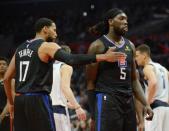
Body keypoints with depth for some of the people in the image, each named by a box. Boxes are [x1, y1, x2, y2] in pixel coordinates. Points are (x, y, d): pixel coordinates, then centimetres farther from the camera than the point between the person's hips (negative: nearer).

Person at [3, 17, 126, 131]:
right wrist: (103, 57, -25)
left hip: (20, 99, 7)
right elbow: (71, 59, -22)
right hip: (38, 100, -7)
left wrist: (11, 102, 27)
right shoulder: (48, 46, -5)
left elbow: (7, 78, 17)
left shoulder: (20, 48, 17)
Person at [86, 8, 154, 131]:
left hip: (128, 101, 7)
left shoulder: (130, 46, 14)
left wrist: (146, 104, 7)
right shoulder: (98, 46, -5)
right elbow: (91, 82, -4)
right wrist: (92, 113, -8)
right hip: (107, 101, -7)